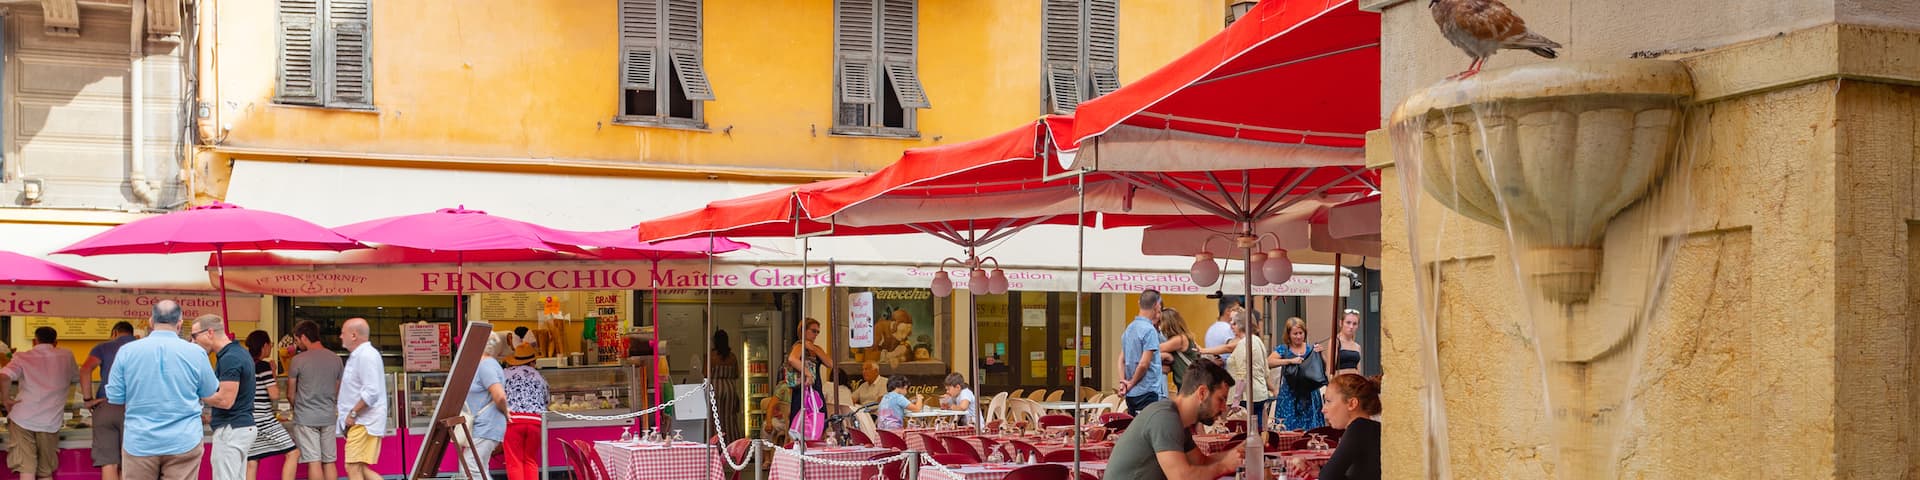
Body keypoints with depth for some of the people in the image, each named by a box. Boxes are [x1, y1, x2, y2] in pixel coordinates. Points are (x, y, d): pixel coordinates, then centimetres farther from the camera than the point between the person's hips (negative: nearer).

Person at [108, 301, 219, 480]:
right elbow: (209, 393, 8)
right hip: (183, 442, -1)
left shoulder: (127, 351, -4)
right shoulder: (196, 353, -6)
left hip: (139, 442, 1)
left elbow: (115, 398, 2)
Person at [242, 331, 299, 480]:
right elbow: (274, 395, -13)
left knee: (251, 462, 5)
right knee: (293, 452, -1)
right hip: (264, 420, -8)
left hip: (248, 420, 8)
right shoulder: (263, 366, -12)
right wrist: (273, 374, -1)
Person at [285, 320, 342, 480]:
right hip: (328, 417, 4)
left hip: (305, 417, -4)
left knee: (314, 462, -3)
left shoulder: (298, 360, -8)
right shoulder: (336, 359, 5)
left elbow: (290, 393, 2)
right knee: (329, 461, 8)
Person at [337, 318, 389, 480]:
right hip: (359, 422, 10)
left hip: (364, 423, -10)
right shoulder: (356, 355, 18)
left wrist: (353, 414, -18)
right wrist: (339, 403, 21)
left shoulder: (366, 355, -15)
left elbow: (371, 391, -23)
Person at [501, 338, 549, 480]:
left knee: (514, 463, 0)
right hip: (536, 420, 3)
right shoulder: (540, 377, 18)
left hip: (513, 419, -3)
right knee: (531, 461, 10)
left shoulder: (506, 373, 9)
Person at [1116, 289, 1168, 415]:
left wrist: (1123, 382, 5)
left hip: (1131, 394, 8)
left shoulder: (1129, 328, 12)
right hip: (1149, 391, -8)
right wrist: (1132, 383, -5)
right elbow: (1144, 364, -18)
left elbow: (1122, 360, 14)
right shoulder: (1149, 330, -14)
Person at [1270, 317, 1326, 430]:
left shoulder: (1310, 349, 9)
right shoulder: (1283, 349, 2)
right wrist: (1291, 361, -21)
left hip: (1310, 395, 2)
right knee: (1290, 429, -6)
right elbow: (1268, 361, -15)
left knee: (1311, 429, -1)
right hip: (1290, 395, -2)